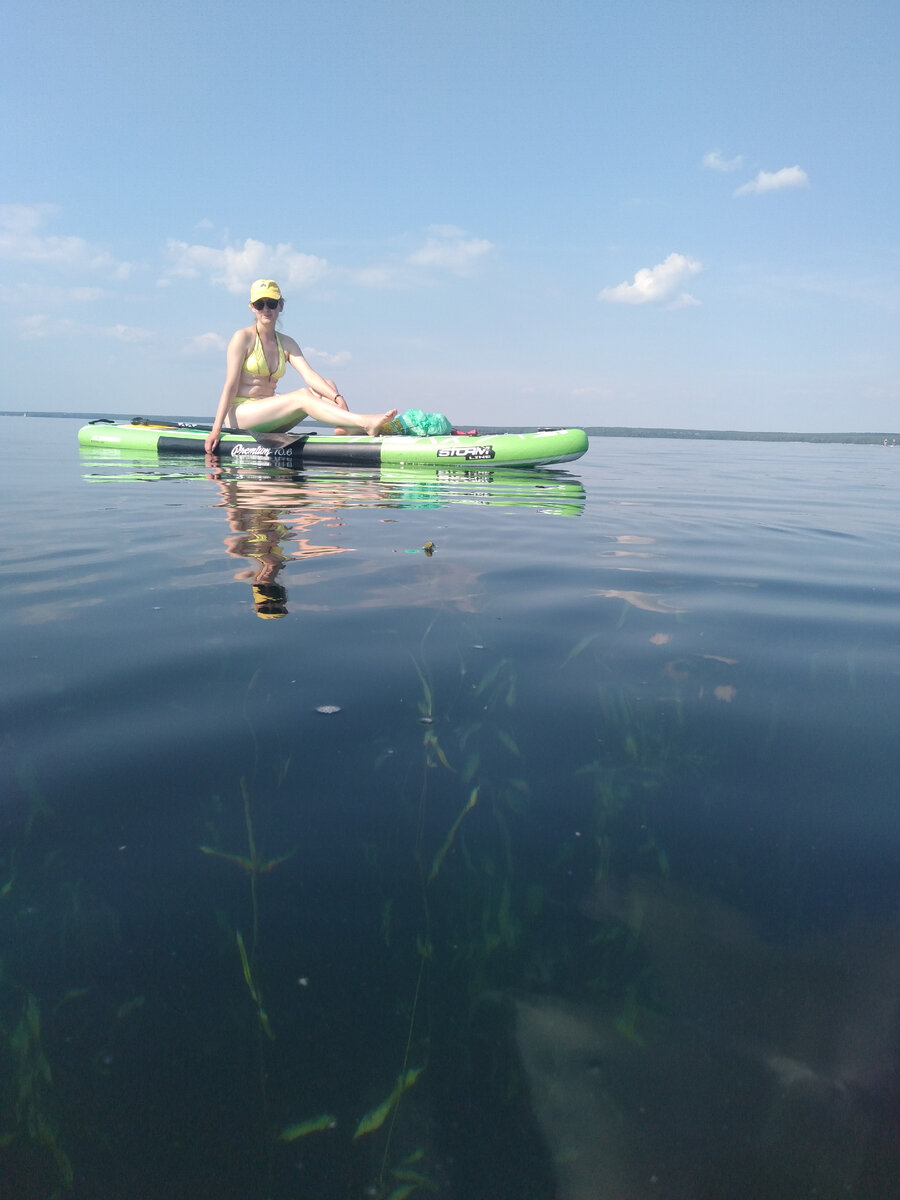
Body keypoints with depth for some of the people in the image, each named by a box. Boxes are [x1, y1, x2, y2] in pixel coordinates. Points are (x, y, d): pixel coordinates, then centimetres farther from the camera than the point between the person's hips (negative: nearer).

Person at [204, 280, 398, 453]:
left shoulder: (287, 344, 11)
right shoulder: (243, 338, -3)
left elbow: (309, 375, -5)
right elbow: (230, 386, -10)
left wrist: (336, 397, -24)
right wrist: (216, 429, -18)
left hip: (267, 421, 6)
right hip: (239, 414, -6)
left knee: (327, 386, -10)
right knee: (302, 395, -28)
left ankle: (346, 428, -39)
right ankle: (365, 424, -42)